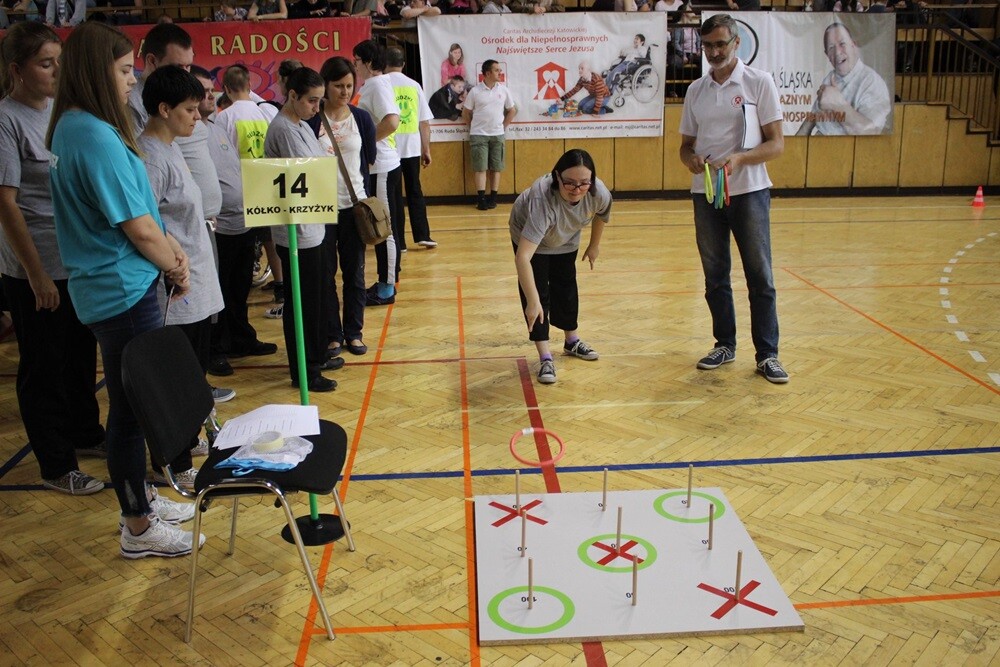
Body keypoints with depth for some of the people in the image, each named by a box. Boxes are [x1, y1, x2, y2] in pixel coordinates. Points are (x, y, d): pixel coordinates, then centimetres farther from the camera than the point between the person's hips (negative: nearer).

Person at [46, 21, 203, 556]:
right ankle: (138, 529, 16)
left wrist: (171, 247, 2)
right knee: (131, 407, 2)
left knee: (130, 403, 20)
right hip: (124, 292, -10)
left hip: (105, 289, 10)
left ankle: (140, 499, 36)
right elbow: (139, 229, -19)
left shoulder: (71, 128, 10)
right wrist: (175, 266, -2)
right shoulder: (96, 137, -21)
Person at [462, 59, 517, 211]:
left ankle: (493, 198, 10)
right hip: (478, 135, -2)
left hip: (497, 135, 2)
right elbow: (466, 113, 5)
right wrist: (474, 128, 4)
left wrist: (503, 126, 6)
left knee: (496, 167, 3)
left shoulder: (504, 90, 2)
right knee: (480, 167, -4)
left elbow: (512, 110, 11)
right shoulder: (475, 91, -4)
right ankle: (481, 199, -3)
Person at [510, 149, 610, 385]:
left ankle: (571, 341, 35)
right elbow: (522, 257, -54)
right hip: (529, 236, -4)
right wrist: (533, 301, -57)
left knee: (566, 286, 16)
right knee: (538, 291, -11)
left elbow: (601, 215, -5)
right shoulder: (542, 200, -49)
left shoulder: (600, 193, -34)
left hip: (566, 239, 5)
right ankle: (545, 357, -4)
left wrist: (594, 245, 10)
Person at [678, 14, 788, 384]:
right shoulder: (696, 90, 9)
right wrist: (690, 159, -10)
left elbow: (776, 143, -6)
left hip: (749, 191, -4)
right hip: (705, 193, 4)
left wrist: (739, 158, -23)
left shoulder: (759, 82, -3)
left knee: (760, 277, 0)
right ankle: (724, 345, 23)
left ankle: (767, 354, 8)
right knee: (715, 277, 10)